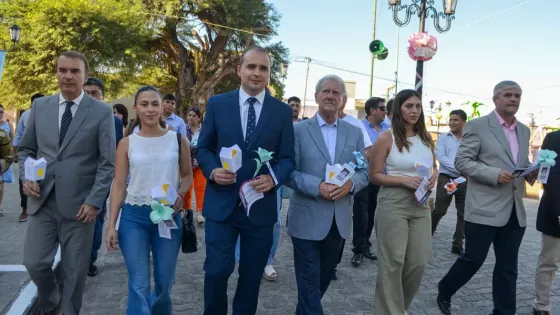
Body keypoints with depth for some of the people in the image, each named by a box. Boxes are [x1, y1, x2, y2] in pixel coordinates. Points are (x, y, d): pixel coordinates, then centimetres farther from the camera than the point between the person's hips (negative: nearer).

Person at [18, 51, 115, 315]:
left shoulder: (102, 112, -3)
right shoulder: (40, 106, 8)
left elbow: (107, 162, -6)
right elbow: (25, 149, 16)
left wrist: (94, 201, -13)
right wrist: (26, 177, -3)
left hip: (79, 204, -3)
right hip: (43, 202, 3)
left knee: (75, 270, 6)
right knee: (35, 263, 4)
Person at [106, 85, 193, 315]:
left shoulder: (178, 140, 1)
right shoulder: (127, 143, 0)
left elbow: (187, 175, 11)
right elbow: (118, 186, 2)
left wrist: (180, 195, -9)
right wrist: (111, 225, -2)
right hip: (134, 216, -1)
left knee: (165, 282, 13)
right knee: (139, 284, 1)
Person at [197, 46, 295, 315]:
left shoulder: (283, 111, 2)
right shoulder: (217, 104, 2)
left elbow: (287, 158, 1)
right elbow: (203, 148, 6)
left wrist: (274, 178, -19)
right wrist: (212, 170, -14)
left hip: (261, 205, 1)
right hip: (221, 202, 0)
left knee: (252, 275, 14)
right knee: (217, 271, 1)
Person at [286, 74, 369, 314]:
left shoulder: (355, 133, 7)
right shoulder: (298, 130, -3)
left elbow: (364, 173, 6)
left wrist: (350, 184, -16)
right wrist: (317, 186, -23)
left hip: (339, 219, 4)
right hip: (307, 219, -4)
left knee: (324, 277, 20)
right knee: (309, 281, 3)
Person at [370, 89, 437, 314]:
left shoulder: (426, 138, 9)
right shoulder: (386, 138, -6)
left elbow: (434, 167, 22)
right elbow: (374, 176, -7)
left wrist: (434, 177, -2)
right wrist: (404, 180, -18)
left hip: (420, 205, 5)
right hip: (393, 204, -5)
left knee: (419, 261, 6)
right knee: (393, 262, 0)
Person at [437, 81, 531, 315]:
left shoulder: (524, 131, 15)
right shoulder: (477, 126, -5)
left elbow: (522, 163, 22)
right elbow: (461, 162, -10)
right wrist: (494, 174, -20)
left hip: (515, 210, 6)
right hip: (484, 208, -6)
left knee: (508, 267, 11)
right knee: (474, 259, 2)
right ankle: (444, 291, 27)